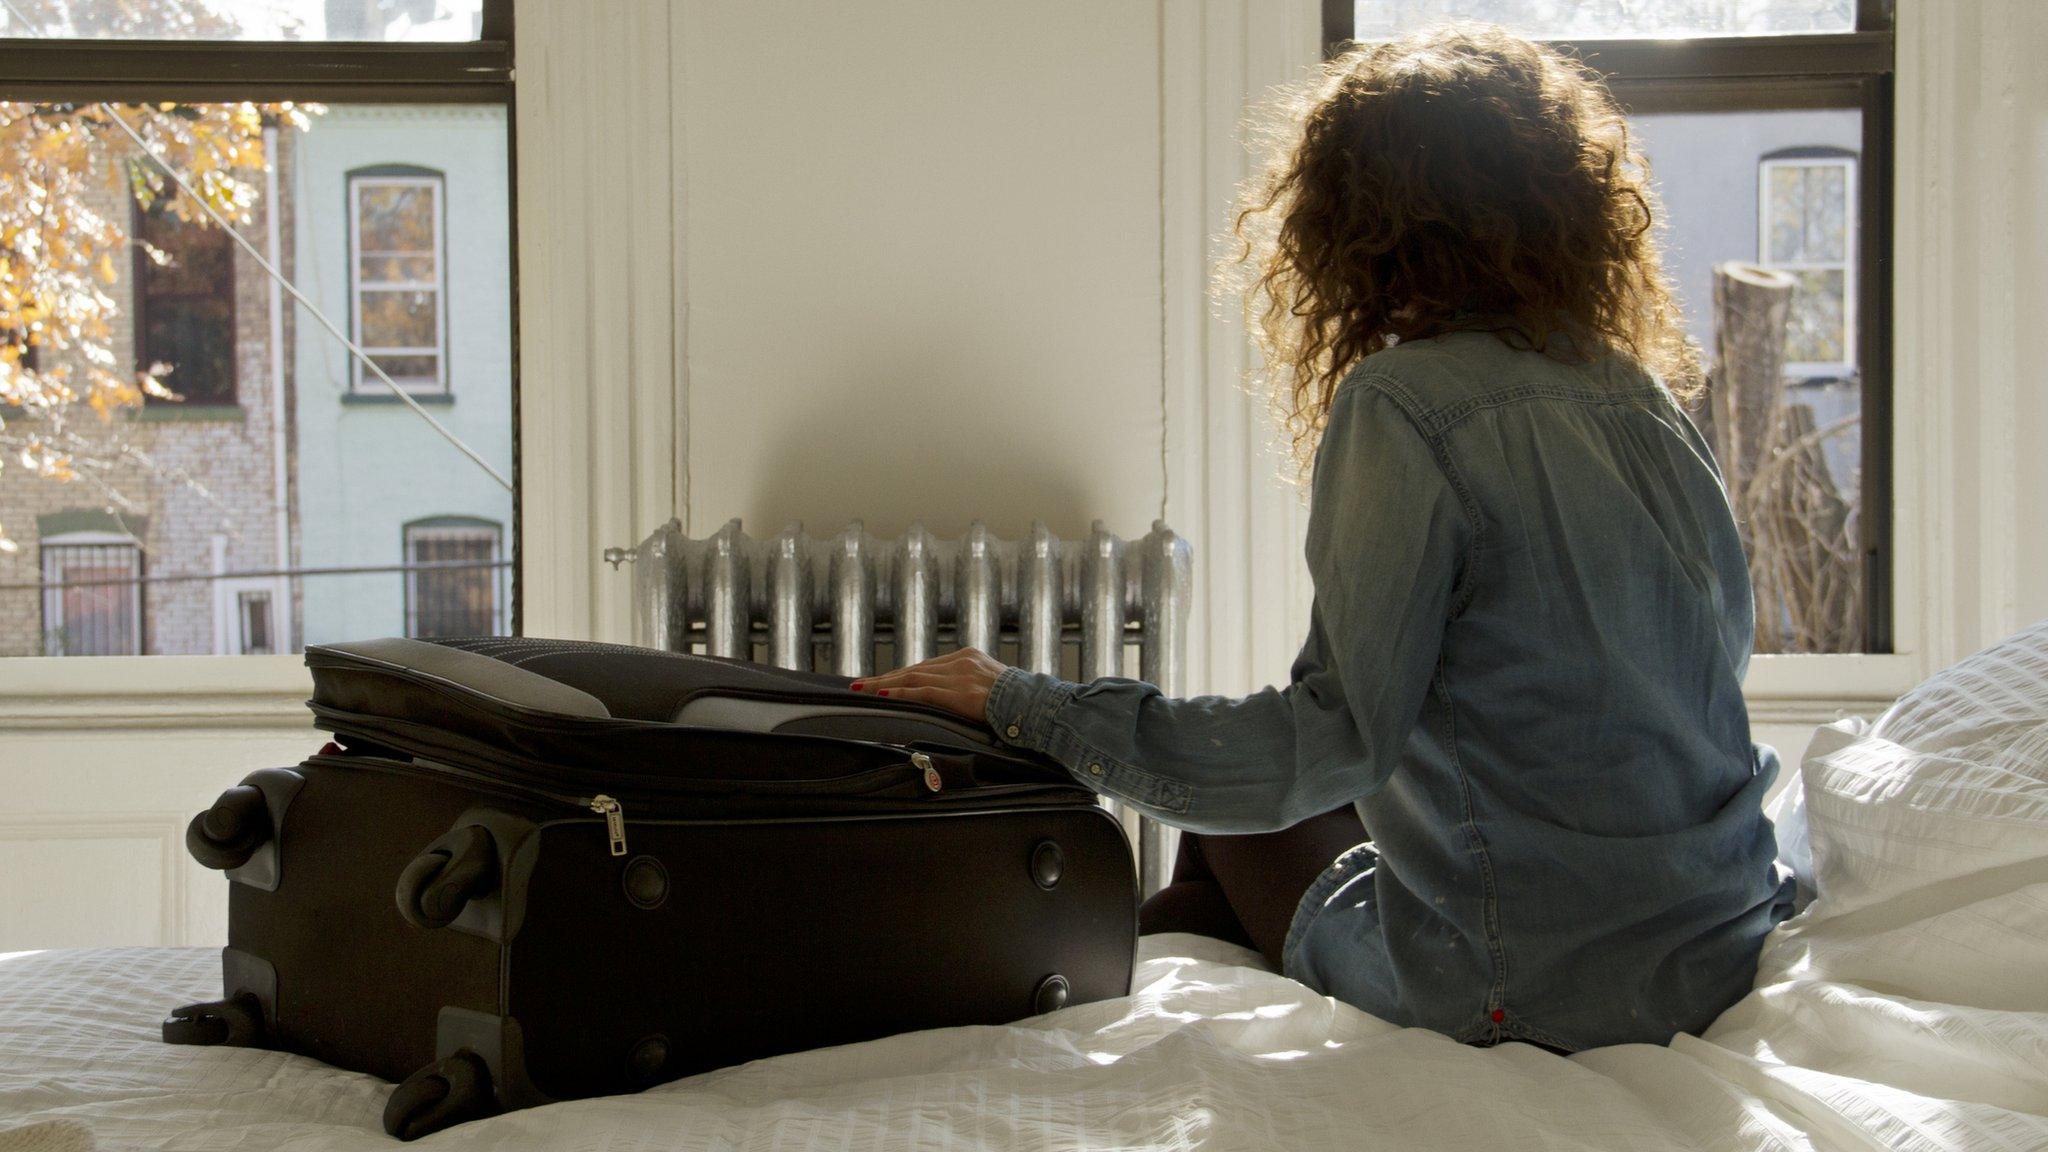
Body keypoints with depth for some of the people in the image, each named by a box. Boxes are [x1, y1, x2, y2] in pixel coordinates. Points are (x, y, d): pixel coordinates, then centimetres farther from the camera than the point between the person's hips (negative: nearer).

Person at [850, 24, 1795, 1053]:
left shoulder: (1404, 402, -17)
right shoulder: (1645, 395, 5)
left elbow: (1333, 733, -21)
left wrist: (1025, 707, -15)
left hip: (1527, 997, -6)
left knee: (1239, 817, 19)